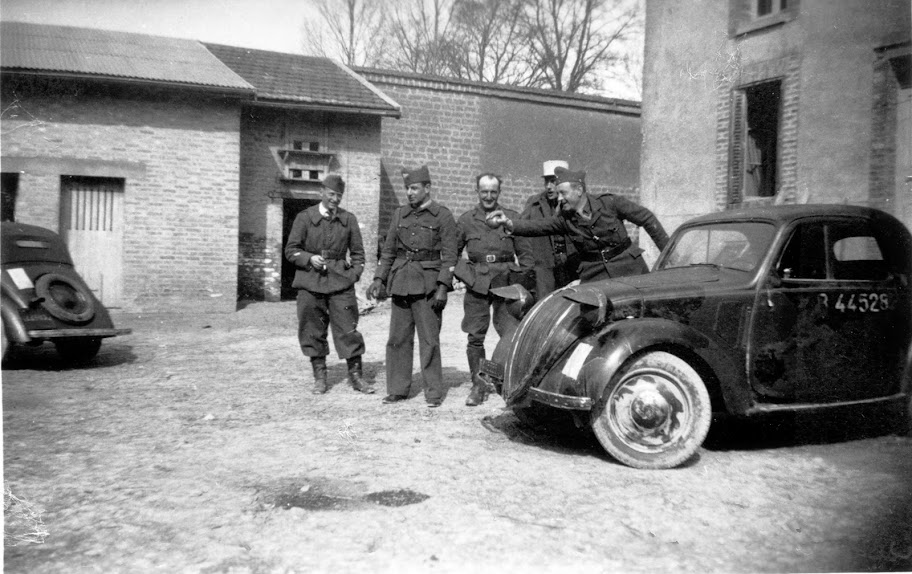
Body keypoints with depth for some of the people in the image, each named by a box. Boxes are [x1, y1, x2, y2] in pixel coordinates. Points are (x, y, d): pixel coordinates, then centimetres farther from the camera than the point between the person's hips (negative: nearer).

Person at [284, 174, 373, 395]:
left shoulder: (349, 219, 9)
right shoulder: (305, 217, 3)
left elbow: (357, 252, 15)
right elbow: (291, 250, 4)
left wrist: (354, 275, 2)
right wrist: (309, 258, -14)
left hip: (340, 282, 1)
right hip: (310, 283, -1)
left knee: (348, 330, -2)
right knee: (312, 332, 4)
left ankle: (356, 376, 8)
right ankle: (319, 377, 17)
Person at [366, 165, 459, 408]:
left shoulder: (442, 215, -1)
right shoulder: (400, 214, 13)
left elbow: (449, 255, -5)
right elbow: (388, 250, 16)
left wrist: (443, 286, -14)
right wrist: (379, 279, 6)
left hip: (427, 284, -5)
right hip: (401, 282, 5)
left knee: (429, 340, -3)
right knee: (398, 338, 6)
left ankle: (434, 392, 6)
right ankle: (398, 388, 16)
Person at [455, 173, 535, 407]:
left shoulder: (512, 218, 6)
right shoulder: (466, 220, 7)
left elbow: (526, 254, 9)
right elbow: (452, 252, 16)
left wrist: (518, 280, 0)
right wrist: (462, 274, 3)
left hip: (506, 284, -1)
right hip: (476, 286, 1)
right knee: (475, 337, 1)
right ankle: (478, 386, 14)